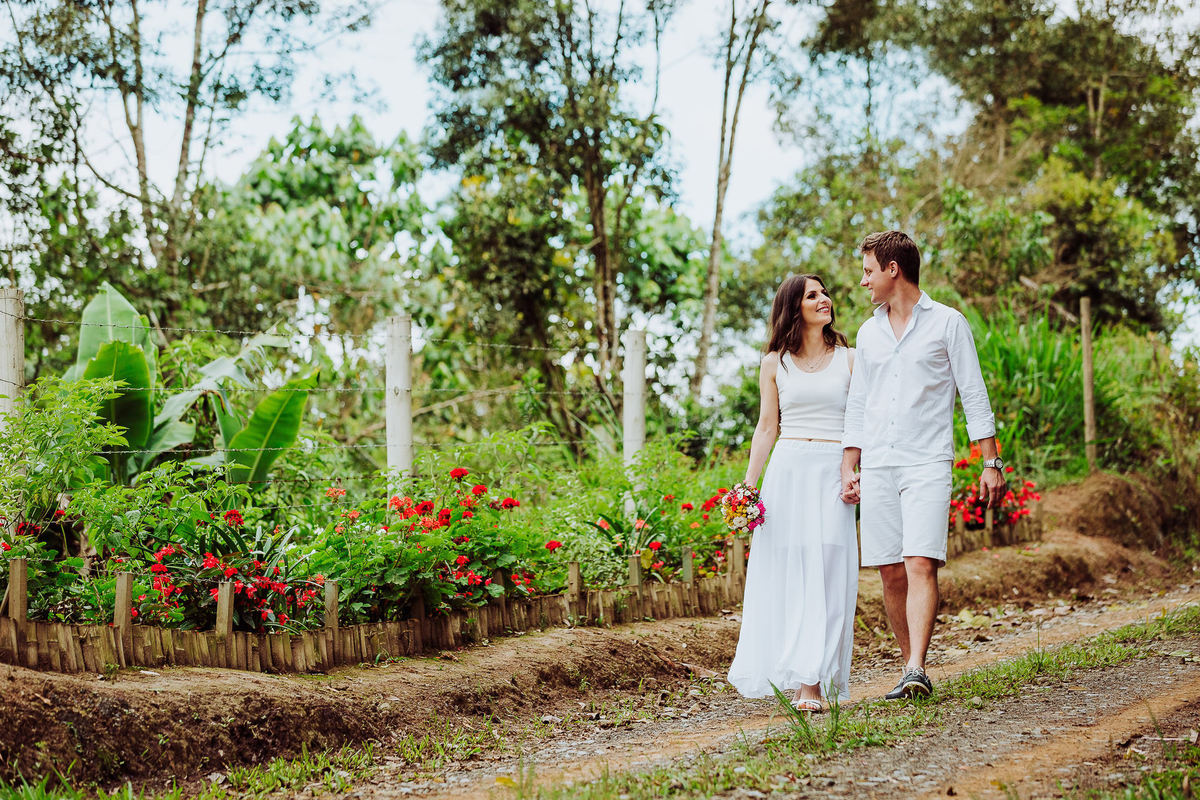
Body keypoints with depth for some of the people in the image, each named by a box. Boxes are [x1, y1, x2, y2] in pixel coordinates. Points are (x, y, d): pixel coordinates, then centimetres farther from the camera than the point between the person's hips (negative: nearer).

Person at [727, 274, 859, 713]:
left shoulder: (848, 359, 10)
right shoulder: (775, 362, 11)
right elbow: (766, 427, 11)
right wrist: (748, 484, 2)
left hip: (833, 474, -1)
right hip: (787, 471, 1)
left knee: (826, 575, -8)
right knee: (786, 574, -2)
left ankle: (812, 681, -11)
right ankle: (794, 676, 5)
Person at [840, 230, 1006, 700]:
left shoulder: (947, 324, 2)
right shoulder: (868, 333, 16)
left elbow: (974, 396, 2)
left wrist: (991, 463, -3)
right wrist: (849, 469, 12)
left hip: (927, 466, -5)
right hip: (878, 468, 5)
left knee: (921, 565, -17)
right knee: (891, 574, 3)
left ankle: (917, 670, -24)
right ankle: (910, 668, 13)